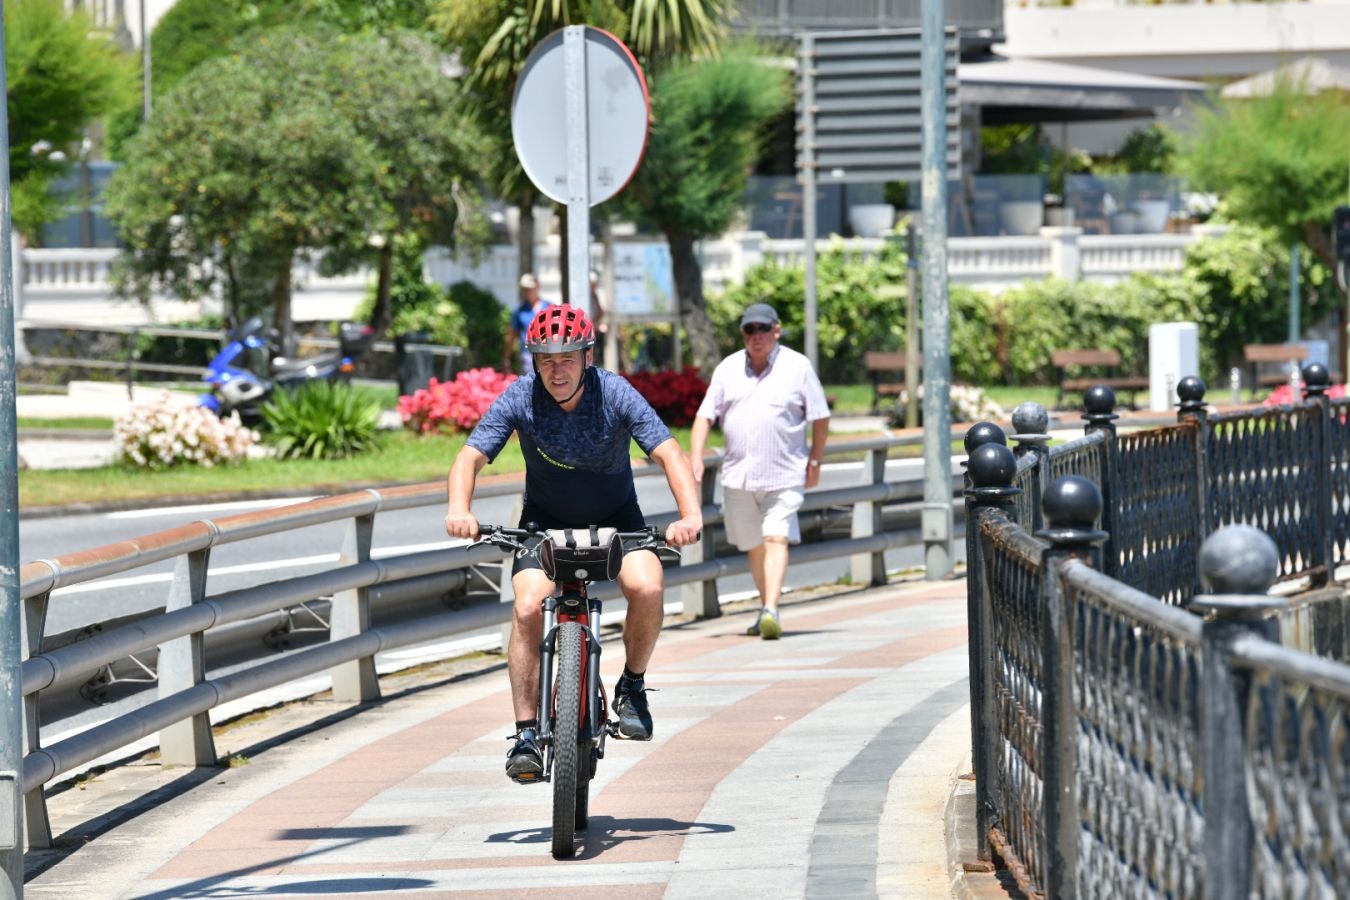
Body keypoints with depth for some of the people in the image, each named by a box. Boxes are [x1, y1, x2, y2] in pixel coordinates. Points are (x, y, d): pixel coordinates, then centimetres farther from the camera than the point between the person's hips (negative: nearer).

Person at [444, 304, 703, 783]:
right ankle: (526, 734, -16)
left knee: (647, 587, -28)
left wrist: (691, 514, -45)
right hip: (546, 519, 0)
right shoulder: (519, 398, -19)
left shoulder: (615, 395, -22)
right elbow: (471, 456, -24)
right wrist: (459, 509, -45)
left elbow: (669, 453, -28)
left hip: (615, 516, 0)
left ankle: (632, 686, -2)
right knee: (528, 606, -24)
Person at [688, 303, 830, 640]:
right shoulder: (728, 369, 8)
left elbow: (820, 417, 4)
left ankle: (772, 611, -26)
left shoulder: (797, 367, 0)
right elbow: (705, 415, 7)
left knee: (776, 539, -17)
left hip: (784, 474, -4)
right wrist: (696, 457, -6)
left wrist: (814, 461, 0)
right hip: (738, 474, 4)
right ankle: (765, 608, 25)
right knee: (753, 546, 12)